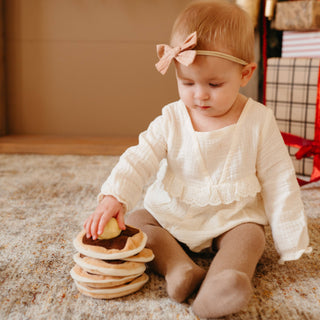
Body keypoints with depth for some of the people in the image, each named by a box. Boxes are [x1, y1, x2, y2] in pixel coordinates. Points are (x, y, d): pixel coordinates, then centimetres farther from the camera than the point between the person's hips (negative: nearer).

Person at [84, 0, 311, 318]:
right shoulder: (171, 120, -8)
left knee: (251, 235, -28)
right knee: (133, 221, -16)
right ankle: (179, 266, -34)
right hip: (171, 215, 2)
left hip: (232, 217, -1)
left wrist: (291, 243, -5)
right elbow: (139, 160, -13)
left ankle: (219, 284, -51)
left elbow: (279, 183, -6)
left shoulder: (258, 121, -11)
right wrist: (113, 197, -33)